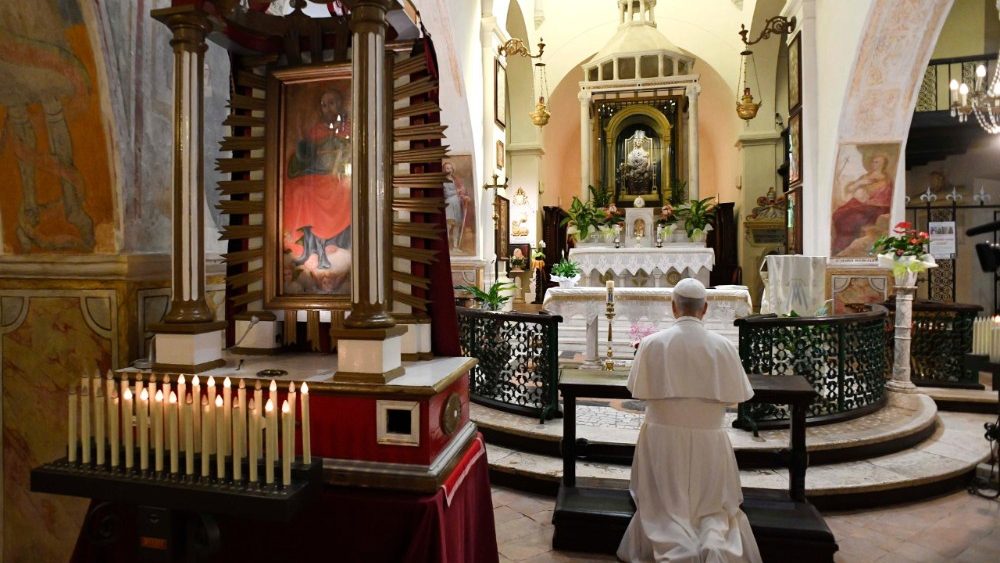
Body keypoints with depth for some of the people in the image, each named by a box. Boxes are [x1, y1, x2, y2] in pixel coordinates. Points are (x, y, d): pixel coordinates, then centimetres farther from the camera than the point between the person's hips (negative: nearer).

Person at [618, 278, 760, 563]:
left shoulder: (652, 343, -11)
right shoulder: (723, 346, -8)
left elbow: (639, 391, -1)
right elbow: (735, 396, 0)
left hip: (663, 437, 0)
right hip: (708, 439, 1)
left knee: (666, 506, 13)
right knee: (713, 506, 18)